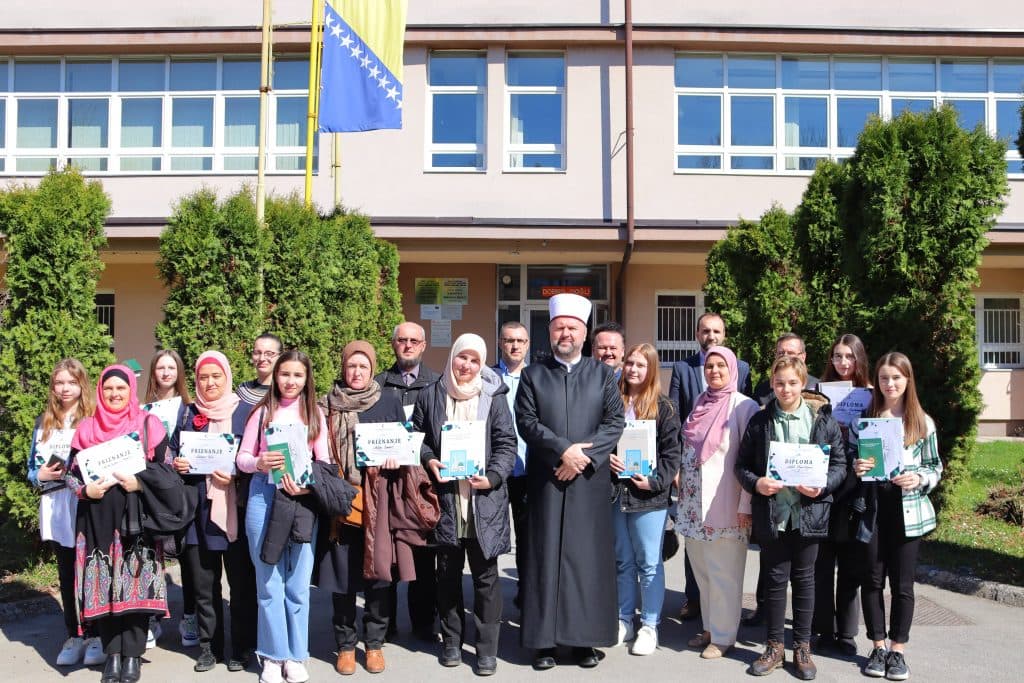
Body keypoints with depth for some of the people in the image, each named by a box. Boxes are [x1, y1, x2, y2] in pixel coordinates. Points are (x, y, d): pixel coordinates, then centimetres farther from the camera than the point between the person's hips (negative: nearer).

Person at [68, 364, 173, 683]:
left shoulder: (148, 425, 3)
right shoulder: (87, 428, 10)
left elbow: (166, 467, 0)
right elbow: (73, 471, 10)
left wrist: (139, 482, -15)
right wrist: (86, 490, -9)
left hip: (136, 518, -2)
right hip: (99, 519, 2)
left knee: (135, 583, -2)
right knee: (104, 584, 3)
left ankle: (133, 654, 7)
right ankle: (113, 653, 13)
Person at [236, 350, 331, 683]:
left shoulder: (314, 413, 6)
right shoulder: (263, 411, 4)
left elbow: (324, 461, 5)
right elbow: (242, 457, 3)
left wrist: (307, 486, -13)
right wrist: (259, 463, -19)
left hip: (303, 498, 1)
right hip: (264, 497, 0)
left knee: (298, 583, 6)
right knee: (269, 582, 6)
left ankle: (295, 655, 18)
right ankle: (273, 655, 17)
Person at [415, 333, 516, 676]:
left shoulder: (493, 397, 0)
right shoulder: (431, 395, 4)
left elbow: (506, 444, -1)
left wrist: (493, 477, -15)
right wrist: (429, 461, -8)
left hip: (483, 500, -1)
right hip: (444, 498, 2)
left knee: (485, 576, 5)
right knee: (448, 573, 13)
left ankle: (487, 648, 16)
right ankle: (451, 641, 28)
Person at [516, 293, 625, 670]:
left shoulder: (603, 374, 8)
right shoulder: (533, 375, 8)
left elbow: (615, 422, 0)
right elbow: (526, 422, -2)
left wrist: (584, 456, -12)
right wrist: (563, 449, -14)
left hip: (590, 481, 0)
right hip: (545, 480, 0)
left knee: (589, 557, 3)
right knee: (546, 557, 3)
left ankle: (586, 639, 12)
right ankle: (544, 639, 9)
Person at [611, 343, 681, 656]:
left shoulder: (663, 407, -3)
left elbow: (671, 452, -6)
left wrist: (655, 481, -16)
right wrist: (605, 458, -8)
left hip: (649, 495, -4)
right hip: (616, 492, 4)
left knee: (649, 563, 3)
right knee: (623, 561, 14)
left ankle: (649, 626, 14)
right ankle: (624, 621, 25)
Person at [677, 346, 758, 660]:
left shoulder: (744, 406, -7)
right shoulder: (700, 402, 12)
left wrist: (746, 506, -13)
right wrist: (683, 489, 18)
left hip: (724, 503, -6)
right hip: (694, 503, 6)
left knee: (723, 573, 1)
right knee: (702, 571, 13)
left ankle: (723, 636, 14)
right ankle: (709, 627, 27)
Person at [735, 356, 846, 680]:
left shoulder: (824, 419, 0)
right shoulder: (760, 421, 2)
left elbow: (839, 463, 2)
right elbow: (742, 463, 5)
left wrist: (822, 486, -15)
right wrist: (755, 483, -14)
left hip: (809, 512, 0)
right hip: (771, 512, 1)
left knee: (804, 578, 10)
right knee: (775, 578, 8)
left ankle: (802, 646, 24)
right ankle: (774, 646, 22)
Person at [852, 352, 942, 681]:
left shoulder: (923, 422, 3)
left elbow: (935, 468, 7)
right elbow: (849, 461, 9)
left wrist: (919, 479, -13)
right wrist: (856, 468, -13)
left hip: (908, 511, -1)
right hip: (872, 510, 1)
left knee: (902, 583, 5)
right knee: (873, 580, 7)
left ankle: (898, 650, 17)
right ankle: (878, 646, 20)